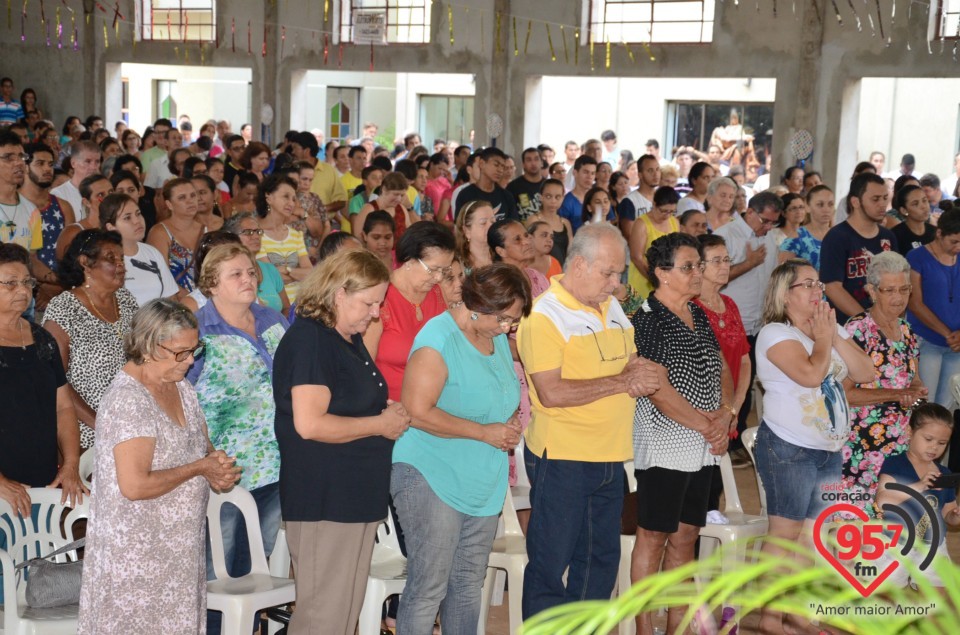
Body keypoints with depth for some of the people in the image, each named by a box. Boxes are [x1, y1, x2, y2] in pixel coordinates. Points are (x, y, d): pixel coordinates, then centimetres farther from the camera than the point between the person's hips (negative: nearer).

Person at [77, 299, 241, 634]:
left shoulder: (181, 387, 7)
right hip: (136, 552, -8)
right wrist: (199, 468, -16)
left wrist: (218, 467, -6)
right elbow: (134, 485, -28)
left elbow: (202, 447, 18)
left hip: (179, 547, 8)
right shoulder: (127, 399, -20)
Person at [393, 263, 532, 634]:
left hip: (483, 483, 8)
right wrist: (485, 432, -17)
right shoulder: (438, 339, -15)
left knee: (469, 584, 13)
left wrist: (511, 424, 3)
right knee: (429, 587, -7)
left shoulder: (498, 338, 11)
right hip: (431, 477, -8)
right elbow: (418, 412, -21)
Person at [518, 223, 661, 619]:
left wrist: (639, 375, -7)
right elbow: (551, 393, -22)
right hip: (562, 457, -8)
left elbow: (633, 363, 18)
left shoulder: (611, 307, 12)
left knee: (602, 559, 16)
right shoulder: (543, 315, -13)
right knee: (551, 563, 2)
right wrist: (621, 382, -18)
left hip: (610, 457, 8)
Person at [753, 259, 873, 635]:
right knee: (784, 532, -4)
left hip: (830, 449, 7)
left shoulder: (832, 328, 12)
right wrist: (822, 338, -9)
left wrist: (834, 336, -5)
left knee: (812, 533, 11)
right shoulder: (775, 333, -11)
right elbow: (810, 374, -26)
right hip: (789, 448, -7)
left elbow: (865, 374, 3)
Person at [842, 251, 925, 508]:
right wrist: (896, 394, -19)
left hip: (902, 443, 7)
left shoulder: (906, 331, 12)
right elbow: (845, 392, -16)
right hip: (863, 446, -7)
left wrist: (916, 391, -2)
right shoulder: (856, 329, -12)